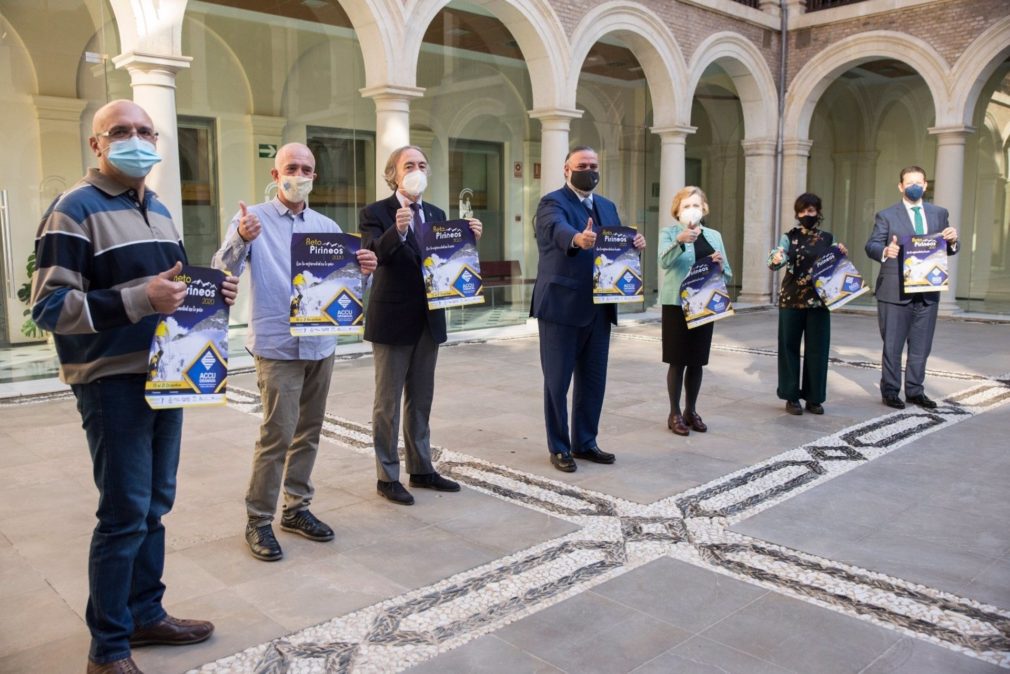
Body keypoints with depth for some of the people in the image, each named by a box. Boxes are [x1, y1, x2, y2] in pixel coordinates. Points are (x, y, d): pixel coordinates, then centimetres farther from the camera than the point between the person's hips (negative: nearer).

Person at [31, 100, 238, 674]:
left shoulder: (160, 211, 15)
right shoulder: (75, 209, -10)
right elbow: (49, 306, -18)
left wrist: (213, 292, 2)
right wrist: (138, 299, -28)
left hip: (165, 375, 8)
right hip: (112, 382, -8)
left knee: (155, 506, 14)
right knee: (125, 513, -3)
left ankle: (146, 614, 29)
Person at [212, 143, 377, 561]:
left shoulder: (327, 227, 11)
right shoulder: (253, 219, -3)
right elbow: (223, 271, -14)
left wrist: (364, 269, -14)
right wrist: (240, 240, -34)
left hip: (321, 343, 5)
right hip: (277, 346, -5)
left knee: (309, 432, 12)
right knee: (278, 434, -7)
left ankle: (297, 508, 26)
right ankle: (258, 521, 7)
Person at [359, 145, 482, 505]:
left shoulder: (436, 214, 10)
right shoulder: (375, 213, -7)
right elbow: (375, 254, -24)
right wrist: (397, 230, -42)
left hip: (429, 319, 6)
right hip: (392, 319, -6)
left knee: (421, 400, 15)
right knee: (388, 402, 4)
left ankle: (421, 469, 27)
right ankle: (387, 477, 15)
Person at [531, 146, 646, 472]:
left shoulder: (607, 207, 16)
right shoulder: (552, 203, -8)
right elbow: (558, 230, -30)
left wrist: (635, 243, -12)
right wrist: (578, 239, -51)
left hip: (598, 308, 7)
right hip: (561, 307, -7)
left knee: (593, 381, 14)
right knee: (557, 382, 4)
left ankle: (585, 442, 28)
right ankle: (559, 448, 16)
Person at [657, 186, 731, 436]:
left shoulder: (714, 236, 11)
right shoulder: (668, 233, -2)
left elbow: (727, 275, 13)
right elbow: (664, 261, -24)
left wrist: (720, 265, -10)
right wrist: (680, 241, -41)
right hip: (677, 305, -4)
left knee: (697, 361, 10)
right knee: (678, 361, -1)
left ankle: (691, 411, 23)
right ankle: (675, 414, 10)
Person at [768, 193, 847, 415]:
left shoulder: (828, 238, 7)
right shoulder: (789, 237, 0)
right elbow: (775, 262, -14)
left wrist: (843, 255, -6)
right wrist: (775, 260, -38)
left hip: (819, 301, 2)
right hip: (791, 300, -2)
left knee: (817, 349, 5)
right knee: (790, 348, 2)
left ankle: (814, 398, 15)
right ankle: (791, 397, 11)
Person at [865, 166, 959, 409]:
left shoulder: (939, 214, 13)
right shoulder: (886, 215, 1)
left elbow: (949, 249, 13)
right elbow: (871, 246, -7)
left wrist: (953, 241, -10)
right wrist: (885, 250, -29)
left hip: (928, 292, 4)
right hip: (895, 292, -4)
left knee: (921, 346, 11)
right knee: (892, 346, 3)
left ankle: (915, 391, 22)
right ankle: (890, 391, 13)